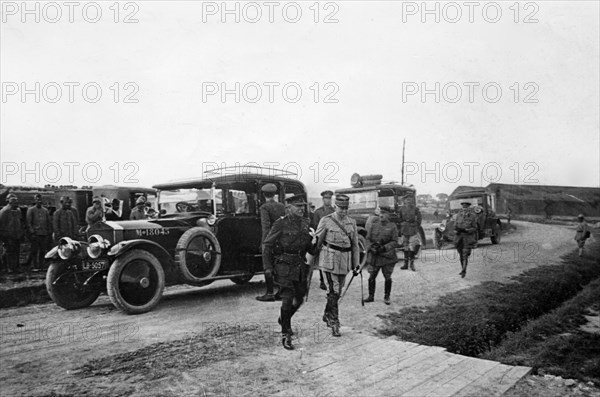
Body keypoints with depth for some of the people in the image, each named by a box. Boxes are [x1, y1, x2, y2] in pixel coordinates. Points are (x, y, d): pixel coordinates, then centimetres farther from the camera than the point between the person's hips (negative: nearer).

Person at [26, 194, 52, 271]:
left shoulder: (45, 210, 14)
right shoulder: (30, 210, 3)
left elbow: (49, 222, 15)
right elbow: (28, 222, -3)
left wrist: (49, 233, 8)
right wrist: (32, 233, -11)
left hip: (44, 234, 3)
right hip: (35, 234, -3)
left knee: (43, 252, 3)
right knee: (34, 251, -1)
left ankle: (40, 266, 11)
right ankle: (35, 267, 5)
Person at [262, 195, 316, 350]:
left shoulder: (305, 223, 8)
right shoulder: (281, 223, -10)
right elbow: (267, 245, -7)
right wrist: (267, 266, -11)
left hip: (301, 266, 6)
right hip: (285, 266, -6)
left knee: (299, 299, 14)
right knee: (288, 299, -7)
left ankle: (284, 319, 41)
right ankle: (285, 335, 6)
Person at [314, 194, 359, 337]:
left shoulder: (351, 222, 7)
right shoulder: (326, 221, -6)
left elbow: (355, 244, 12)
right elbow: (316, 241, -1)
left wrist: (356, 263, 10)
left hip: (345, 261, 5)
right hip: (329, 259, -5)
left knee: (338, 291, 16)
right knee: (333, 292, -8)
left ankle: (327, 315, 36)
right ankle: (334, 324, 0)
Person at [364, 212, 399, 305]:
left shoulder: (392, 226, -1)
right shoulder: (373, 225, 8)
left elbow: (395, 242, -5)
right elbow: (368, 239, 8)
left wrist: (385, 247, -19)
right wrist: (372, 247, -10)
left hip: (387, 256, -2)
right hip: (374, 256, 2)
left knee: (387, 277, 4)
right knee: (371, 277, 5)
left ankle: (387, 297, 19)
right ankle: (371, 296, 19)